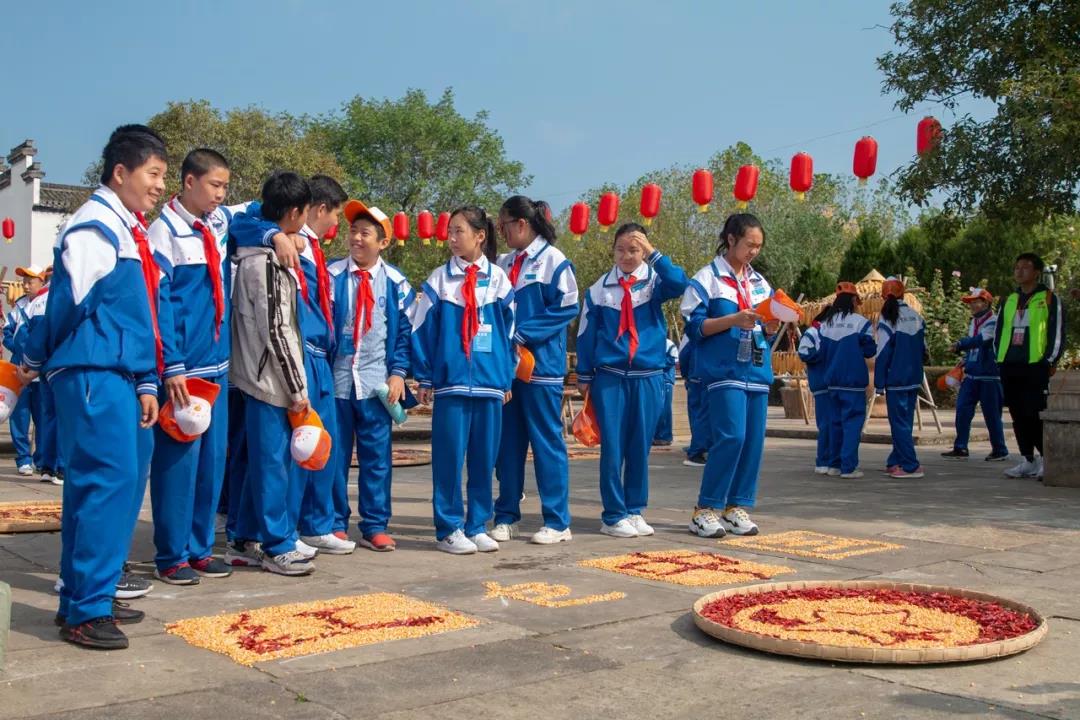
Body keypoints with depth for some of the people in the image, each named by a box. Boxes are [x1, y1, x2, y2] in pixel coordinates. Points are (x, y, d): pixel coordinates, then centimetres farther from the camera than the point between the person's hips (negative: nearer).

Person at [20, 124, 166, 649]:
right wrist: (35, 362, 4)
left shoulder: (130, 231, 17)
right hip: (93, 375, -9)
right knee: (108, 481, -11)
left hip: (121, 378, 9)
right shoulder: (94, 228, -11)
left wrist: (146, 382, 14)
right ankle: (85, 610, -4)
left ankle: (83, 598, 20)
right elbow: (67, 301, -10)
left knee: (124, 481, 11)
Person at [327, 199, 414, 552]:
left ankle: (375, 526, 14)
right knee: (334, 453, 5)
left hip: (377, 381, 1)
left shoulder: (395, 282, 3)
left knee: (377, 455, 4)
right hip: (336, 378, 0)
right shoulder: (331, 275, 0)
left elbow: (405, 331, 6)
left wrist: (399, 372, -3)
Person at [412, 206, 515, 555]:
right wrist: (424, 378, -1)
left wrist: (507, 378, 8)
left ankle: (477, 526, 18)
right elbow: (422, 329, 3)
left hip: (490, 380, 2)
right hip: (451, 381, -2)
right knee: (449, 455, -2)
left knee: (484, 456, 7)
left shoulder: (498, 279, 7)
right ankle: (449, 528, 8)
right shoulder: (439, 279, 2)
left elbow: (509, 330, 11)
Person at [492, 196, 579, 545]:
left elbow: (566, 308, -11)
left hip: (540, 365, -6)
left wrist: (522, 334, -14)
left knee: (546, 441, -1)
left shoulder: (553, 260, -6)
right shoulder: (503, 263, 12)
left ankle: (557, 521, 7)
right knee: (508, 441, 9)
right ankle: (507, 516, 18)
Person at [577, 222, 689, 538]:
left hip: (648, 376, 1)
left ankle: (635, 511, 18)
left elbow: (679, 283, -21)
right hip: (609, 376, 0)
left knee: (640, 447, 7)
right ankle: (614, 516, 6)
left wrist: (653, 253, -20)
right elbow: (586, 334, 6)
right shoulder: (599, 289, 4)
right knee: (612, 447, -2)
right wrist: (584, 377, 4)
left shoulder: (655, 282, 3)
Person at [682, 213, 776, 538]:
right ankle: (706, 509, -6)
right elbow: (694, 326, -6)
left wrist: (770, 327, -3)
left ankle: (737, 506, 12)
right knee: (732, 435, -16)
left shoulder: (760, 282, 18)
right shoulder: (708, 277, 0)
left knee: (754, 438, 2)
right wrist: (733, 320, -17)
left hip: (757, 370, 6)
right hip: (724, 369, -6)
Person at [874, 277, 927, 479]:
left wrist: (879, 384, -7)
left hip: (896, 381, -6)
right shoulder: (916, 317, 6)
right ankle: (896, 462, 19)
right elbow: (923, 350, 12)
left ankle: (910, 466, -5)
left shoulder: (887, 319, -12)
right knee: (905, 422, 13)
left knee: (899, 424, -2)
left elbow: (882, 354, -12)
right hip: (914, 379, 6)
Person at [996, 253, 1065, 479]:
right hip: (1010, 367, 6)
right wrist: (1000, 358, 12)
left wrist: (1050, 361, -9)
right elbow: (999, 331, 21)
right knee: (1018, 415, 7)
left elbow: (1057, 332, -4)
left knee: (1035, 414, -9)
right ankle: (1028, 460, 14)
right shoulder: (1009, 301, 18)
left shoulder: (1049, 299, 0)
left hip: (1036, 366, -6)